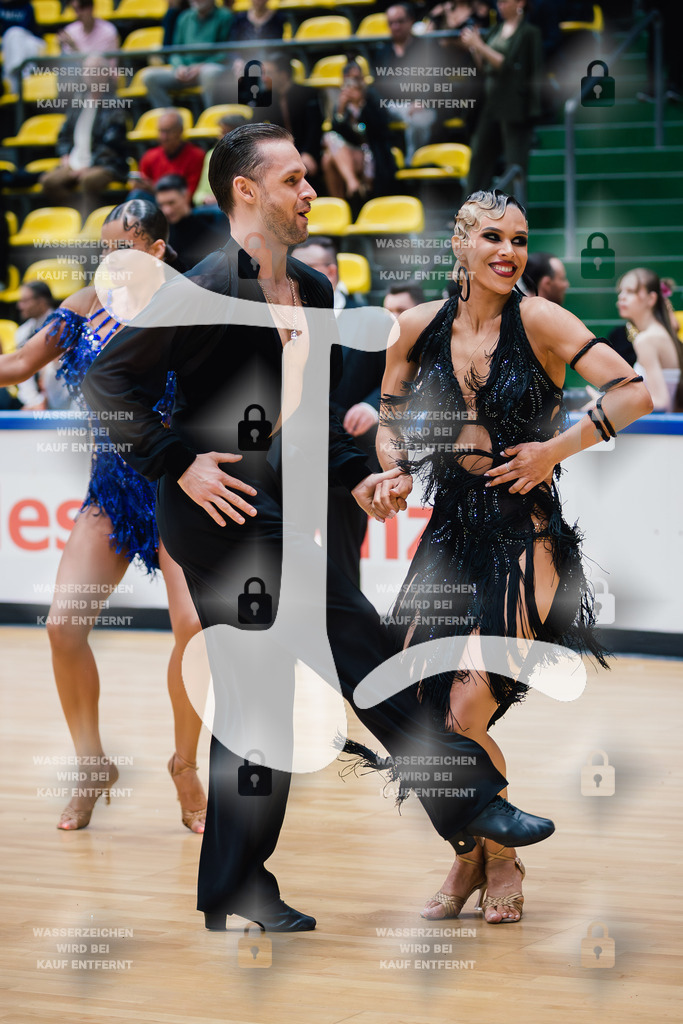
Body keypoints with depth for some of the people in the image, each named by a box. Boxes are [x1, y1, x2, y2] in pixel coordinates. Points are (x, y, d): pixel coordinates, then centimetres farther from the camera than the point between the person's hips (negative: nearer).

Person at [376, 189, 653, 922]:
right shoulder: (420, 326, 4)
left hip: (524, 536, -5)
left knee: (468, 711, -13)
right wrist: (392, 470, 0)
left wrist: (556, 449, -14)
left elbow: (635, 393, -14)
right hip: (451, 527, 5)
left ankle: (502, 864, 14)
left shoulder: (537, 320, -9)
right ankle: (468, 856, 25)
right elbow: (388, 418, 19)